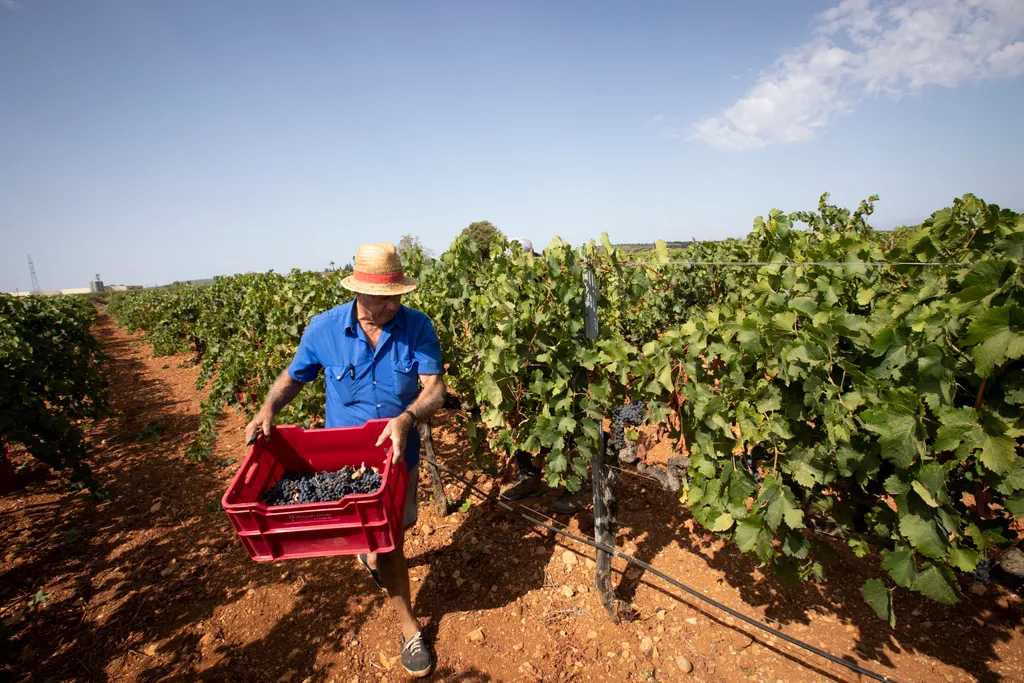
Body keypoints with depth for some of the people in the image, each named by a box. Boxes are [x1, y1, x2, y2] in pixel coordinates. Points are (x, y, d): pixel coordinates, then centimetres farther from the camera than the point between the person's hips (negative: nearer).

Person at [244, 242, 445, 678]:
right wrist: (269, 408, -18)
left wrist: (407, 418, -40)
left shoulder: (417, 327, -17)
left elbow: (435, 388, -21)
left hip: (399, 452, 1)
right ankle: (409, 626, 39)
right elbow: (293, 377, 1)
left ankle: (372, 554, 57)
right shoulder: (323, 328, -14)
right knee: (387, 541, 11)